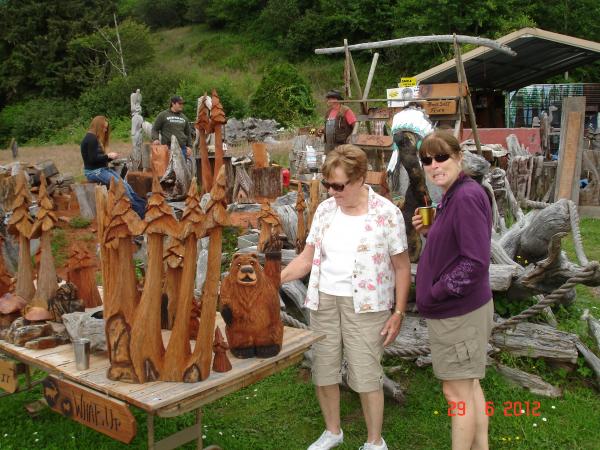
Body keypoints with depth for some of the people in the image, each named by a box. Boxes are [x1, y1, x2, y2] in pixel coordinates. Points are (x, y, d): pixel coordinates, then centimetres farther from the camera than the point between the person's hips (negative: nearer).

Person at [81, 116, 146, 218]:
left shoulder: (96, 138, 16)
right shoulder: (91, 138, -15)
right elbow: (93, 159, -21)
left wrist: (109, 156, 2)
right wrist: (108, 156, -13)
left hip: (101, 169, 9)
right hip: (94, 171, -9)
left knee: (124, 183, -9)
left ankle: (142, 205, -16)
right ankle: (140, 211, -18)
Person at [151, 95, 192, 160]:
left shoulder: (184, 117, 16)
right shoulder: (163, 115, 4)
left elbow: (188, 133, 22)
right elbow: (155, 129, 7)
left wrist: (189, 146, 11)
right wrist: (155, 139, -12)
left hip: (182, 148, 4)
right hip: (168, 148, -4)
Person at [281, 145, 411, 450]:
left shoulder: (387, 213, -9)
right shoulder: (325, 210, 4)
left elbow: (401, 266, -4)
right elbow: (306, 258, 6)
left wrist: (398, 312, -6)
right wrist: (275, 278, -8)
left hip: (364, 305, -5)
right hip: (324, 300, 5)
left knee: (366, 375, 1)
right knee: (322, 370, 12)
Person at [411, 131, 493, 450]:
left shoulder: (466, 197, -22)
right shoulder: (452, 196, 9)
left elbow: (476, 262, -26)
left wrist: (434, 293, -18)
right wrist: (429, 232, -2)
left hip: (459, 312, -10)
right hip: (459, 309, 10)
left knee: (457, 391, 4)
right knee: (468, 386, 20)